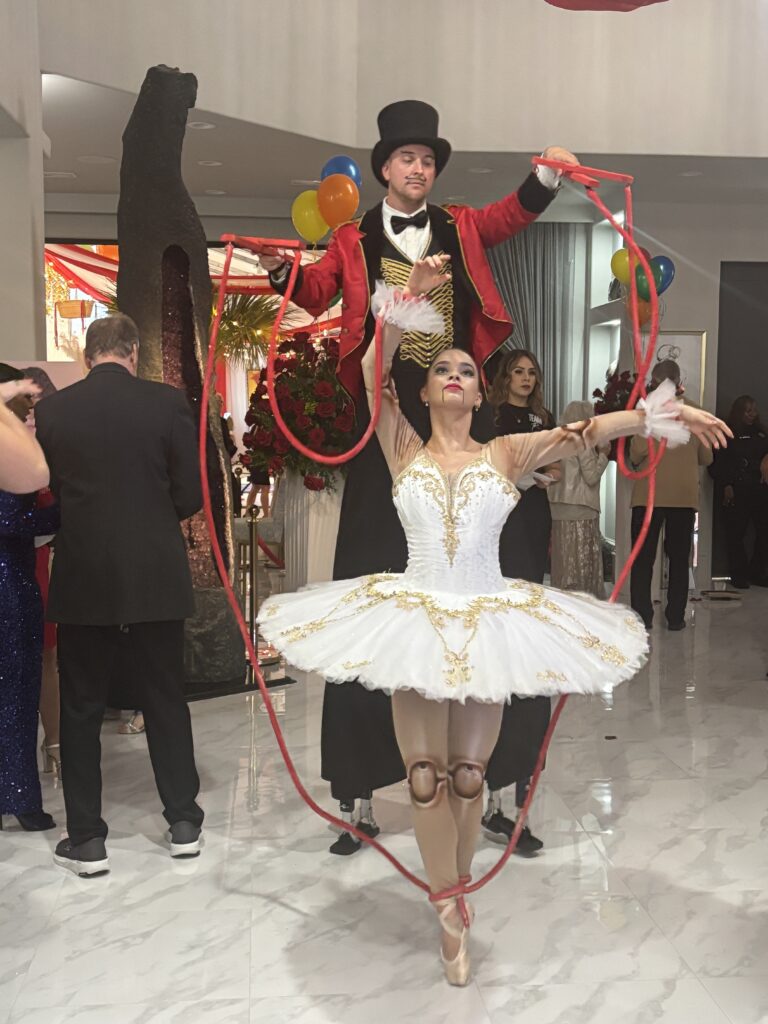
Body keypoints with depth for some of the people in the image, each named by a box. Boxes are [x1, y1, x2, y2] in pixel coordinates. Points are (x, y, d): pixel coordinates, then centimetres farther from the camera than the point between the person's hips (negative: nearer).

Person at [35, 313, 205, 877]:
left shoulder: (52, 409, -3)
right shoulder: (168, 402, -6)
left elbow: (47, 491, 7)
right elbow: (191, 495, -4)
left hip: (82, 580, 0)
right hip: (156, 577, 0)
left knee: (81, 709, 11)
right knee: (167, 700, 13)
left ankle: (86, 838, 17)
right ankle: (184, 822, 24)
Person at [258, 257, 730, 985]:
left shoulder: (508, 454, 4)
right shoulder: (404, 452, 2)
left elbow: (591, 428, -3)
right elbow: (375, 373, -9)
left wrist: (666, 411, -10)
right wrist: (409, 297, -16)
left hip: (488, 625, 0)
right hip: (416, 622, 0)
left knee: (468, 775, 10)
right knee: (426, 775, 2)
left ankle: (451, 899, 31)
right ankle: (452, 908, 20)